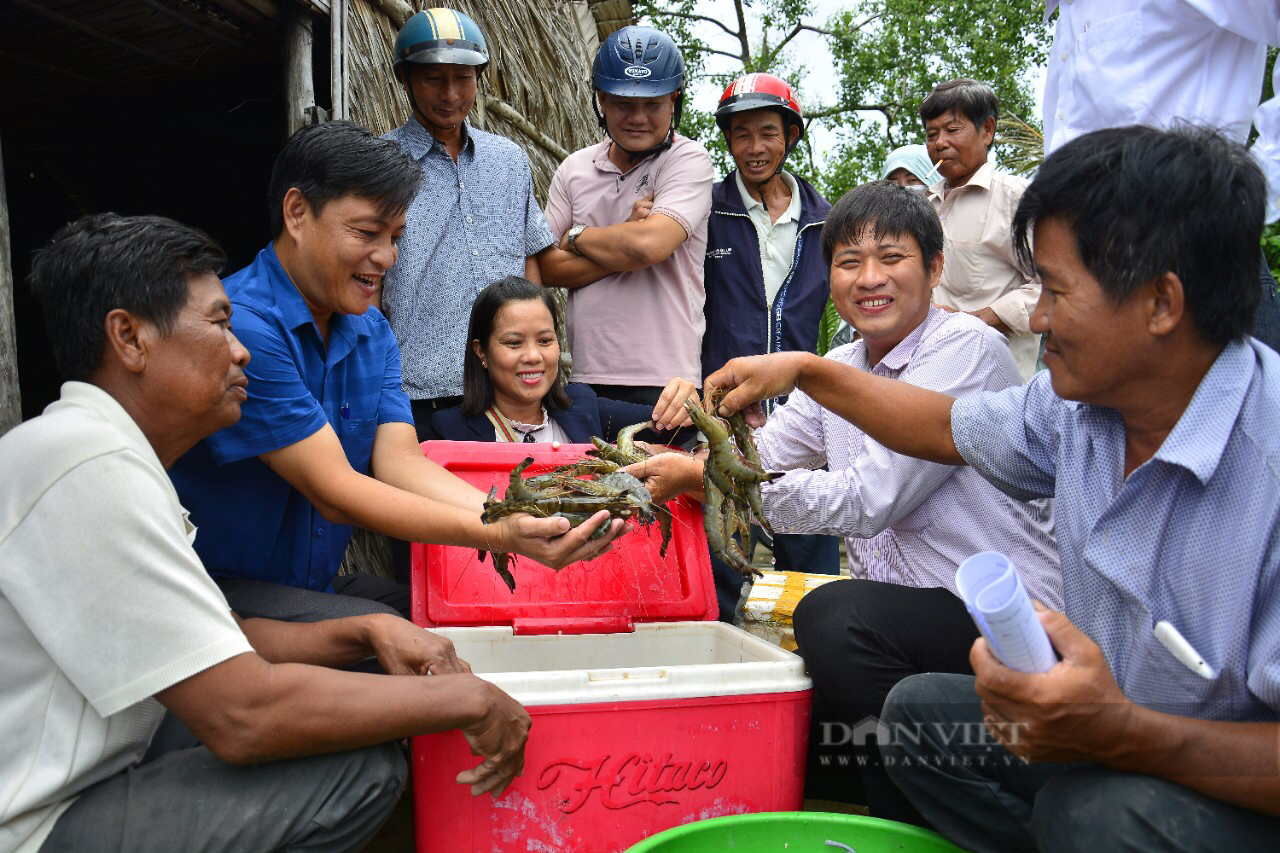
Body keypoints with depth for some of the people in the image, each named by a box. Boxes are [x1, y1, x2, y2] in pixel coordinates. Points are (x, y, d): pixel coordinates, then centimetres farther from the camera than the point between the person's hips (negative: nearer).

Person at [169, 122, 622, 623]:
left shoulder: (373, 332, 6)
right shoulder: (241, 327, -22)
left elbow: (399, 460, -6)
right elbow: (332, 492, -23)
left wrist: (524, 519, -24)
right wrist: (498, 536, -31)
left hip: (316, 586, 7)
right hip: (219, 586, -7)